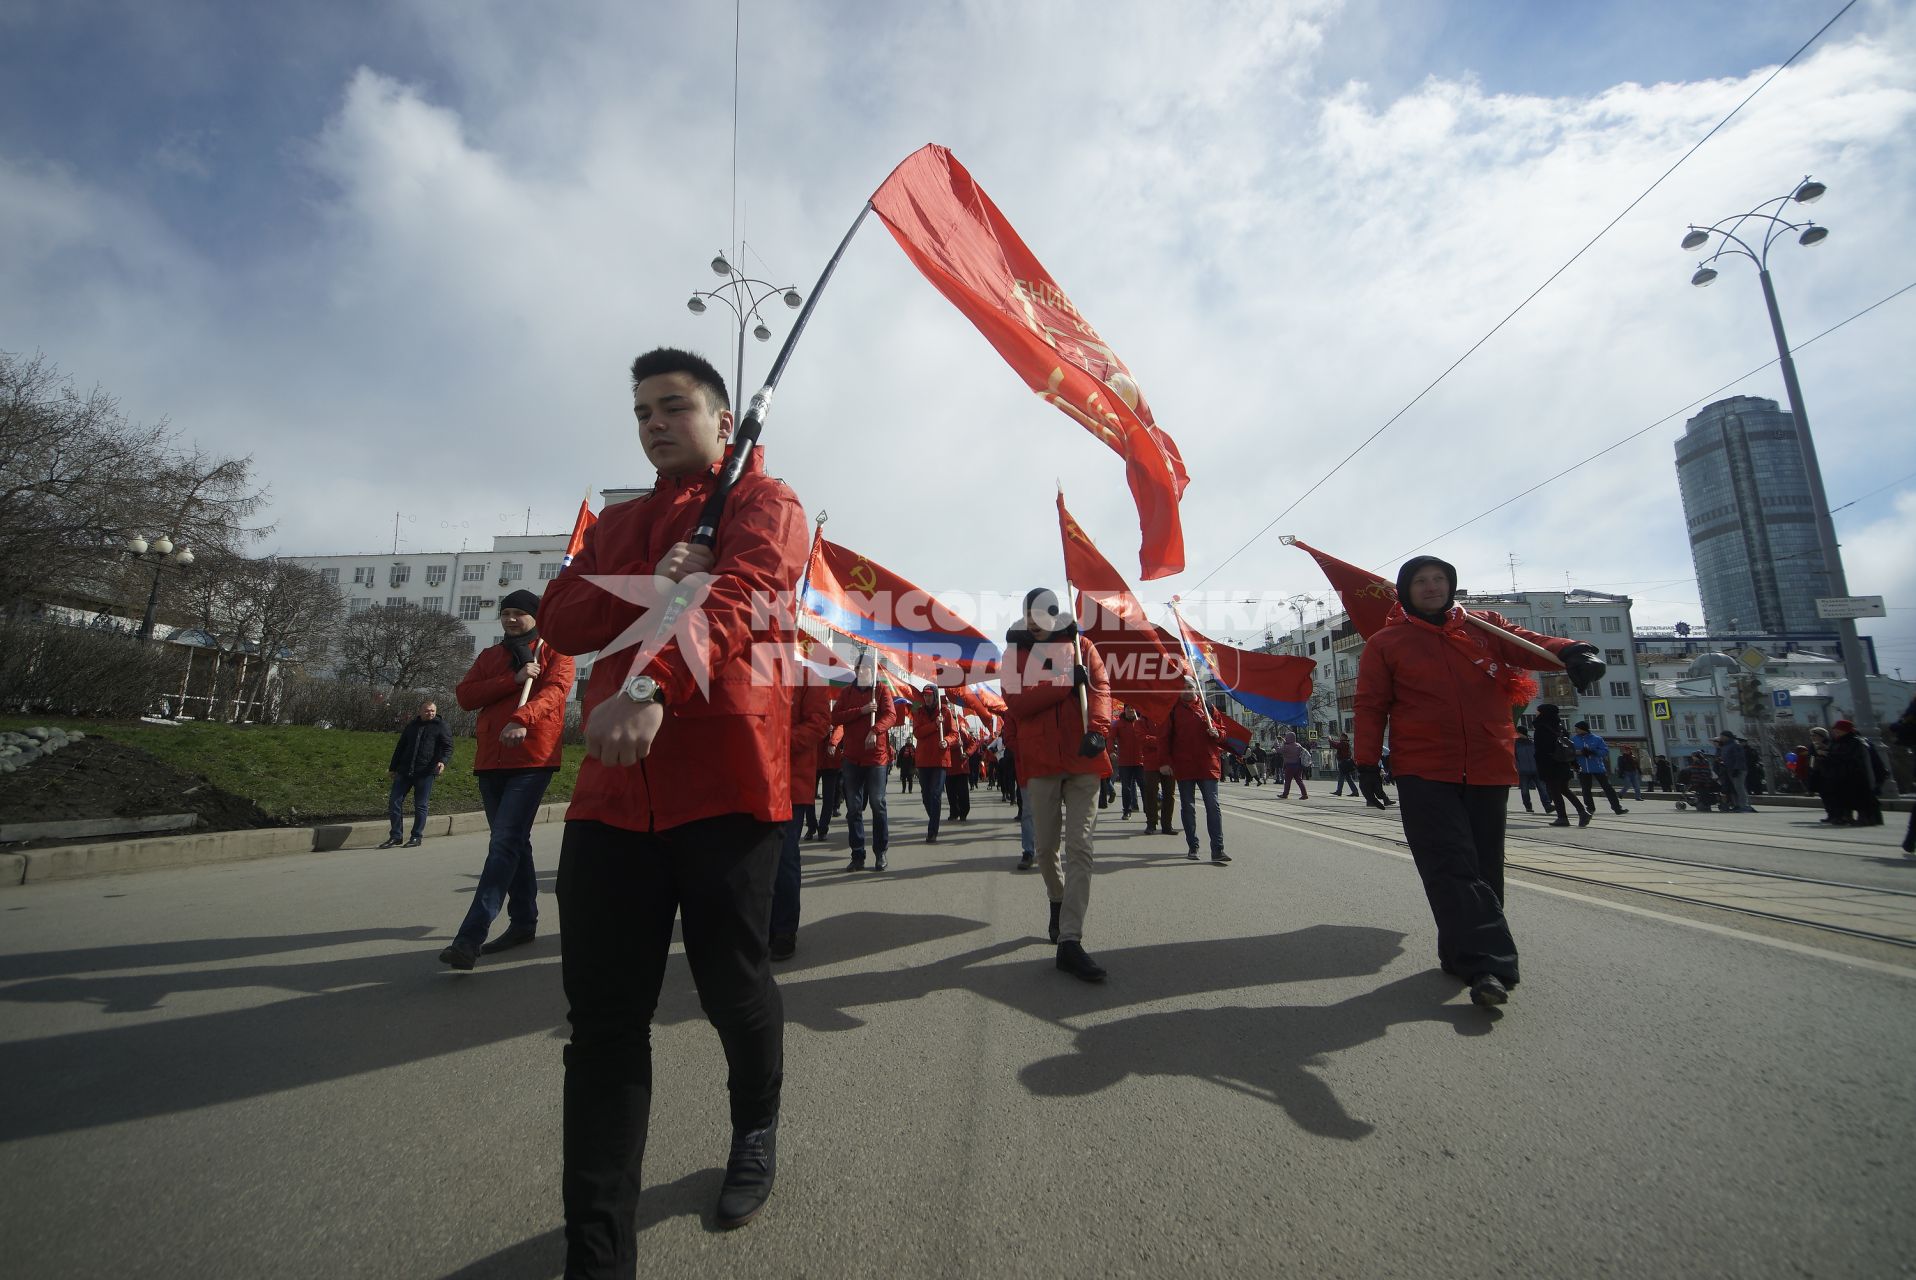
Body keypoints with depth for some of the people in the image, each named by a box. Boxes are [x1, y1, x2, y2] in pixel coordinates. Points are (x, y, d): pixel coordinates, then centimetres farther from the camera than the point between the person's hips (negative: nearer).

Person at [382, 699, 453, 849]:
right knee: (394, 801, 2)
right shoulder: (411, 725, 16)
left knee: (420, 805, 1)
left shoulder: (441, 726, 2)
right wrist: (392, 768, 20)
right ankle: (395, 836, 12)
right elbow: (400, 747, 23)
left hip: (425, 773, -5)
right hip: (404, 771, 5)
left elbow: (448, 747, -5)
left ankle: (417, 837, 11)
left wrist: (443, 761, -24)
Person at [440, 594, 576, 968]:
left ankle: (470, 937, -15)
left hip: (533, 758, -6)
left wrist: (522, 719, -33)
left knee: (505, 843, -13)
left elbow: (555, 689, -15)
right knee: (513, 842, 13)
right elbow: (464, 695, 4)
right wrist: (514, 679, -10)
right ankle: (524, 922, 24)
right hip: (491, 761, 7)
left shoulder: (555, 652, 3)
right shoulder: (489, 656, 19)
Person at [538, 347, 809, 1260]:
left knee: (730, 985, 9)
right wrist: (652, 583, -7)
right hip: (611, 786, 5)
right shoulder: (616, 524, 24)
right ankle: (598, 1251, 19)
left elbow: (740, 593, -18)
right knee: (603, 1013, 4)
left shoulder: (765, 502, 4)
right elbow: (559, 620, 11)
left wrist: (655, 684, -35)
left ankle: (755, 1134, 41)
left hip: (725, 780, -5)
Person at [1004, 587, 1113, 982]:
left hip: (1083, 759, 0)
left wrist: (1097, 731, -19)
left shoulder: (1081, 645, 10)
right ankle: (1058, 902, 40)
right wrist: (1067, 682, -15)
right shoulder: (1015, 652, 7)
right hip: (1040, 761, 0)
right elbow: (1017, 702, -7)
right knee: (1046, 847, 10)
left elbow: (1100, 688, -1)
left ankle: (1069, 942, -4)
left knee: (1080, 848, -6)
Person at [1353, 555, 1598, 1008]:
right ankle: (1489, 964, -12)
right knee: (1453, 867, -12)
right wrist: (1367, 760, -5)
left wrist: (1573, 653, -26)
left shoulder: (1486, 628, 13)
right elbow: (1371, 706, 2)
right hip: (1424, 773, -3)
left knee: (1483, 867, 10)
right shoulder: (1385, 643, 5)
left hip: (1489, 770, 4)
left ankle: (1461, 953, 22)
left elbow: (1528, 644, -3)